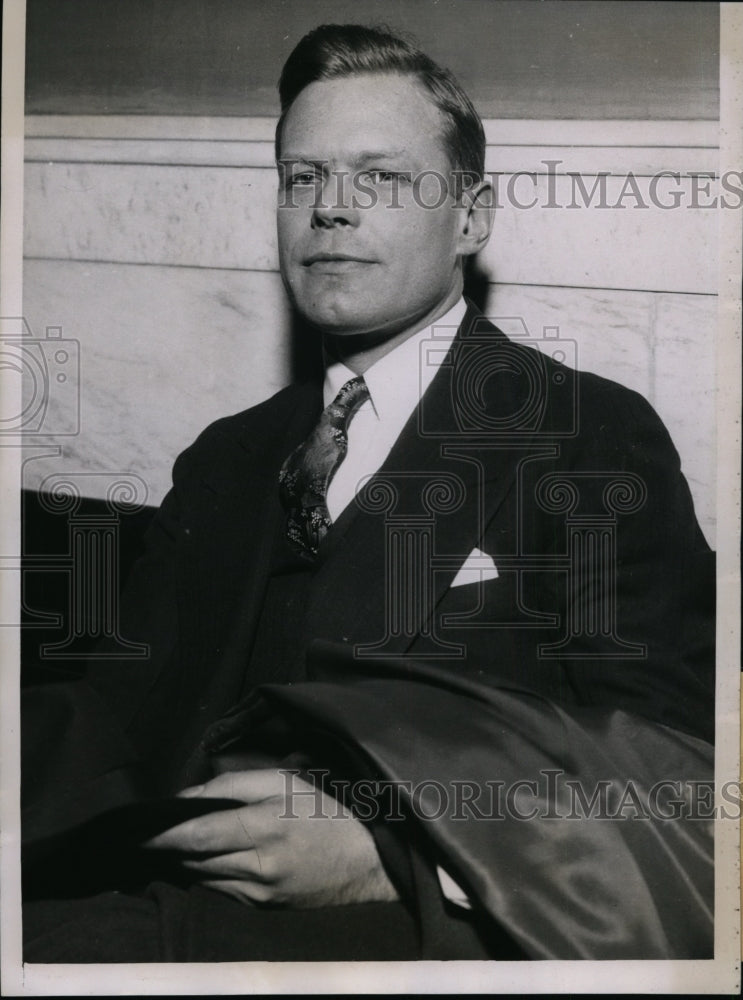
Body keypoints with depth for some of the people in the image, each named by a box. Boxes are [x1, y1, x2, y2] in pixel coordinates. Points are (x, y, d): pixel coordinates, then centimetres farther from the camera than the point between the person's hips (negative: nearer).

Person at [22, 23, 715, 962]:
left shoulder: (594, 436, 3)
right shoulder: (225, 461, 20)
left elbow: (665, 763, -6)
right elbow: (119, 698, 12)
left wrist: (391, 854, -21)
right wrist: (56, 809, -11)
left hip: (434, 922, -4)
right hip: (187, 899, 5)